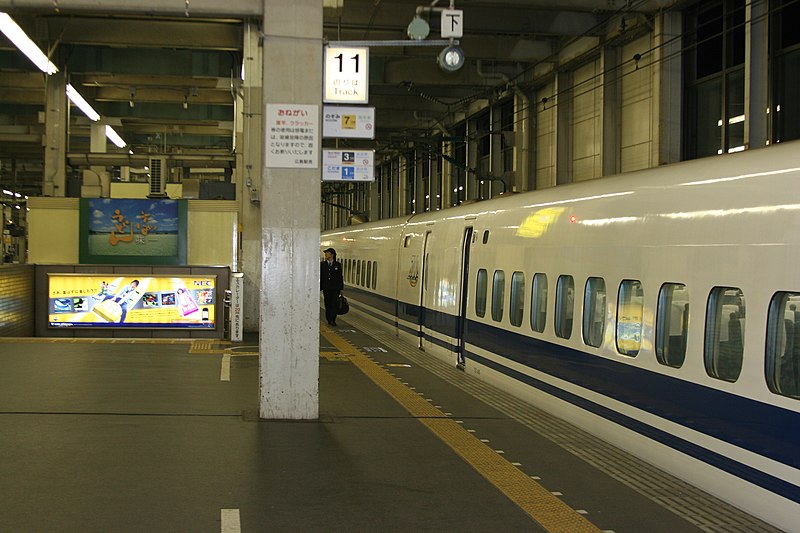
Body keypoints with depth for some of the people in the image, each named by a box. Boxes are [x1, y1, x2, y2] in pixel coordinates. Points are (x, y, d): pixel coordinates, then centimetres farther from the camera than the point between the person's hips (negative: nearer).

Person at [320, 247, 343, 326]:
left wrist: (341, 288, 1)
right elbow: (320, 277, 6)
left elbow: (340, 277, 5)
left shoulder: (338, 265, 4)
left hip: (335, 288, -1)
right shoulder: (322, 264, 6)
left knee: (334, 304, -7)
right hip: (326, 289, 2)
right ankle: (329, 319, 14)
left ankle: (332, 320, -5)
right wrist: (320, 288, 1)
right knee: (327, 305, 5)